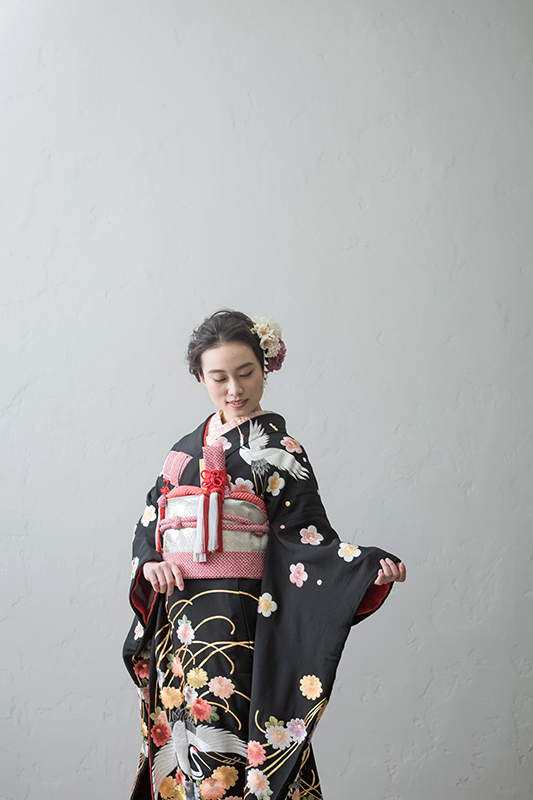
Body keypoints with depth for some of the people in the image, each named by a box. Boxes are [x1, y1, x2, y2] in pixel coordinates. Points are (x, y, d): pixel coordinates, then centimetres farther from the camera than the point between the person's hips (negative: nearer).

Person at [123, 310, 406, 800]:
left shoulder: (276, 448, -3)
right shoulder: (188, 447, 14)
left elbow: (307, 539, -9)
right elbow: (149, 522, 18)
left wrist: (371, 567, -23)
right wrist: (149, 562, -2)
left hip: (236, 615, -6)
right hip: (175, 612, 6)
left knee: (223, 744, -8)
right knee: (176, 745, 11)